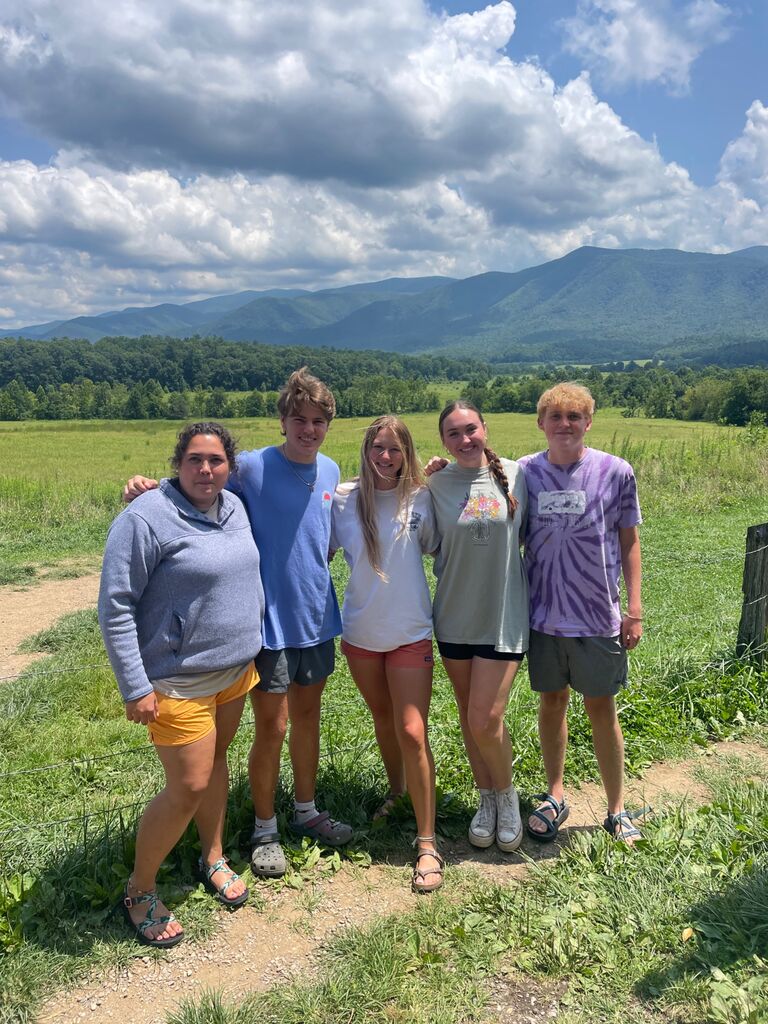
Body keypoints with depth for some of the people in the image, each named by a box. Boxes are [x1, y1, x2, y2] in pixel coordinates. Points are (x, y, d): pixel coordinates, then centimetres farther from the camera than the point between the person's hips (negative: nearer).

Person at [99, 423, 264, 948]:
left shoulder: (234, 507, 3)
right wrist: (136, 687, -18)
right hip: (179, 681, -7)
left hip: (236, 670, 7)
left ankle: (213, 857, 42)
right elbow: (115, 607, -17)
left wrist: (253, 650, 17)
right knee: (188, 788, -2)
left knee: (216, 762, 20)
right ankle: (140, 890, 22)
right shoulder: (147, 517, -19)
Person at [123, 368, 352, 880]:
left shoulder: (330, 471, 3)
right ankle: (265, 829, 26)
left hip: (317, 617, 6)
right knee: (272, 727, 4)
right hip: (270, 621, -5)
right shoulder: (250, 468, -15)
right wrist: (145, 488, -29)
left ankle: (306, 810, 38)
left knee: (308, 714, 18)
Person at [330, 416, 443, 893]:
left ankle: (428, 843, 6)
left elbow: (437, 549, 5)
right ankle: (396, 790, 48)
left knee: (413, 732, -6)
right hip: (361, 632, 2)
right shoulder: (344, 499, -5)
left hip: (410, 632, -2)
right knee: (383, 719, 21)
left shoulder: (421, 498, -6)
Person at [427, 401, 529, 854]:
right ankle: (487, 798, 37)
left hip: (505, 616, -2)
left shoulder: (515, 474, -4)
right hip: (455, 616, 2)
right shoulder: (436, 484, -3)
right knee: (469, 716, 15)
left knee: (486, 721, -5)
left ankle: (507, 793, 25)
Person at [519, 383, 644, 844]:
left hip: (598, 616, -2)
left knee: (601, 708, 9)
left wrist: (635, 609, -2)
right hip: (544, 614, 2)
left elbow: (629, 542, 1)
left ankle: (617, 808, 27)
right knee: (552, 702, 14)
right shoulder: (524, 472, -2)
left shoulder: (616, 472, -6)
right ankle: (555, 796, 33)